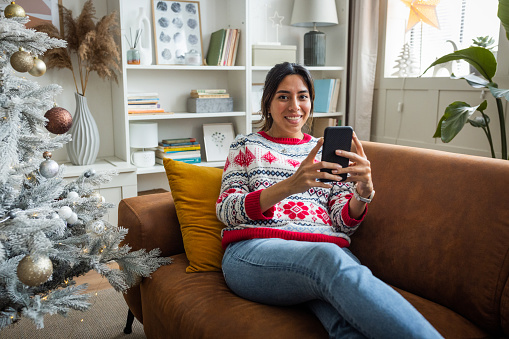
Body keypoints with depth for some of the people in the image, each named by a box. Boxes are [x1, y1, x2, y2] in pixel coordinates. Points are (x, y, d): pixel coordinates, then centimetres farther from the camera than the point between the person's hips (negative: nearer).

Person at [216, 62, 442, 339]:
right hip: (255, 251, -2)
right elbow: (225, 210, 2)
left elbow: (343, 223, 14)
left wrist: (364, 190, -10)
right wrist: (289, 186, -15)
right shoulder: (246, 146, 18)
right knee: (329, 257, -38)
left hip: (327, 248, 2)